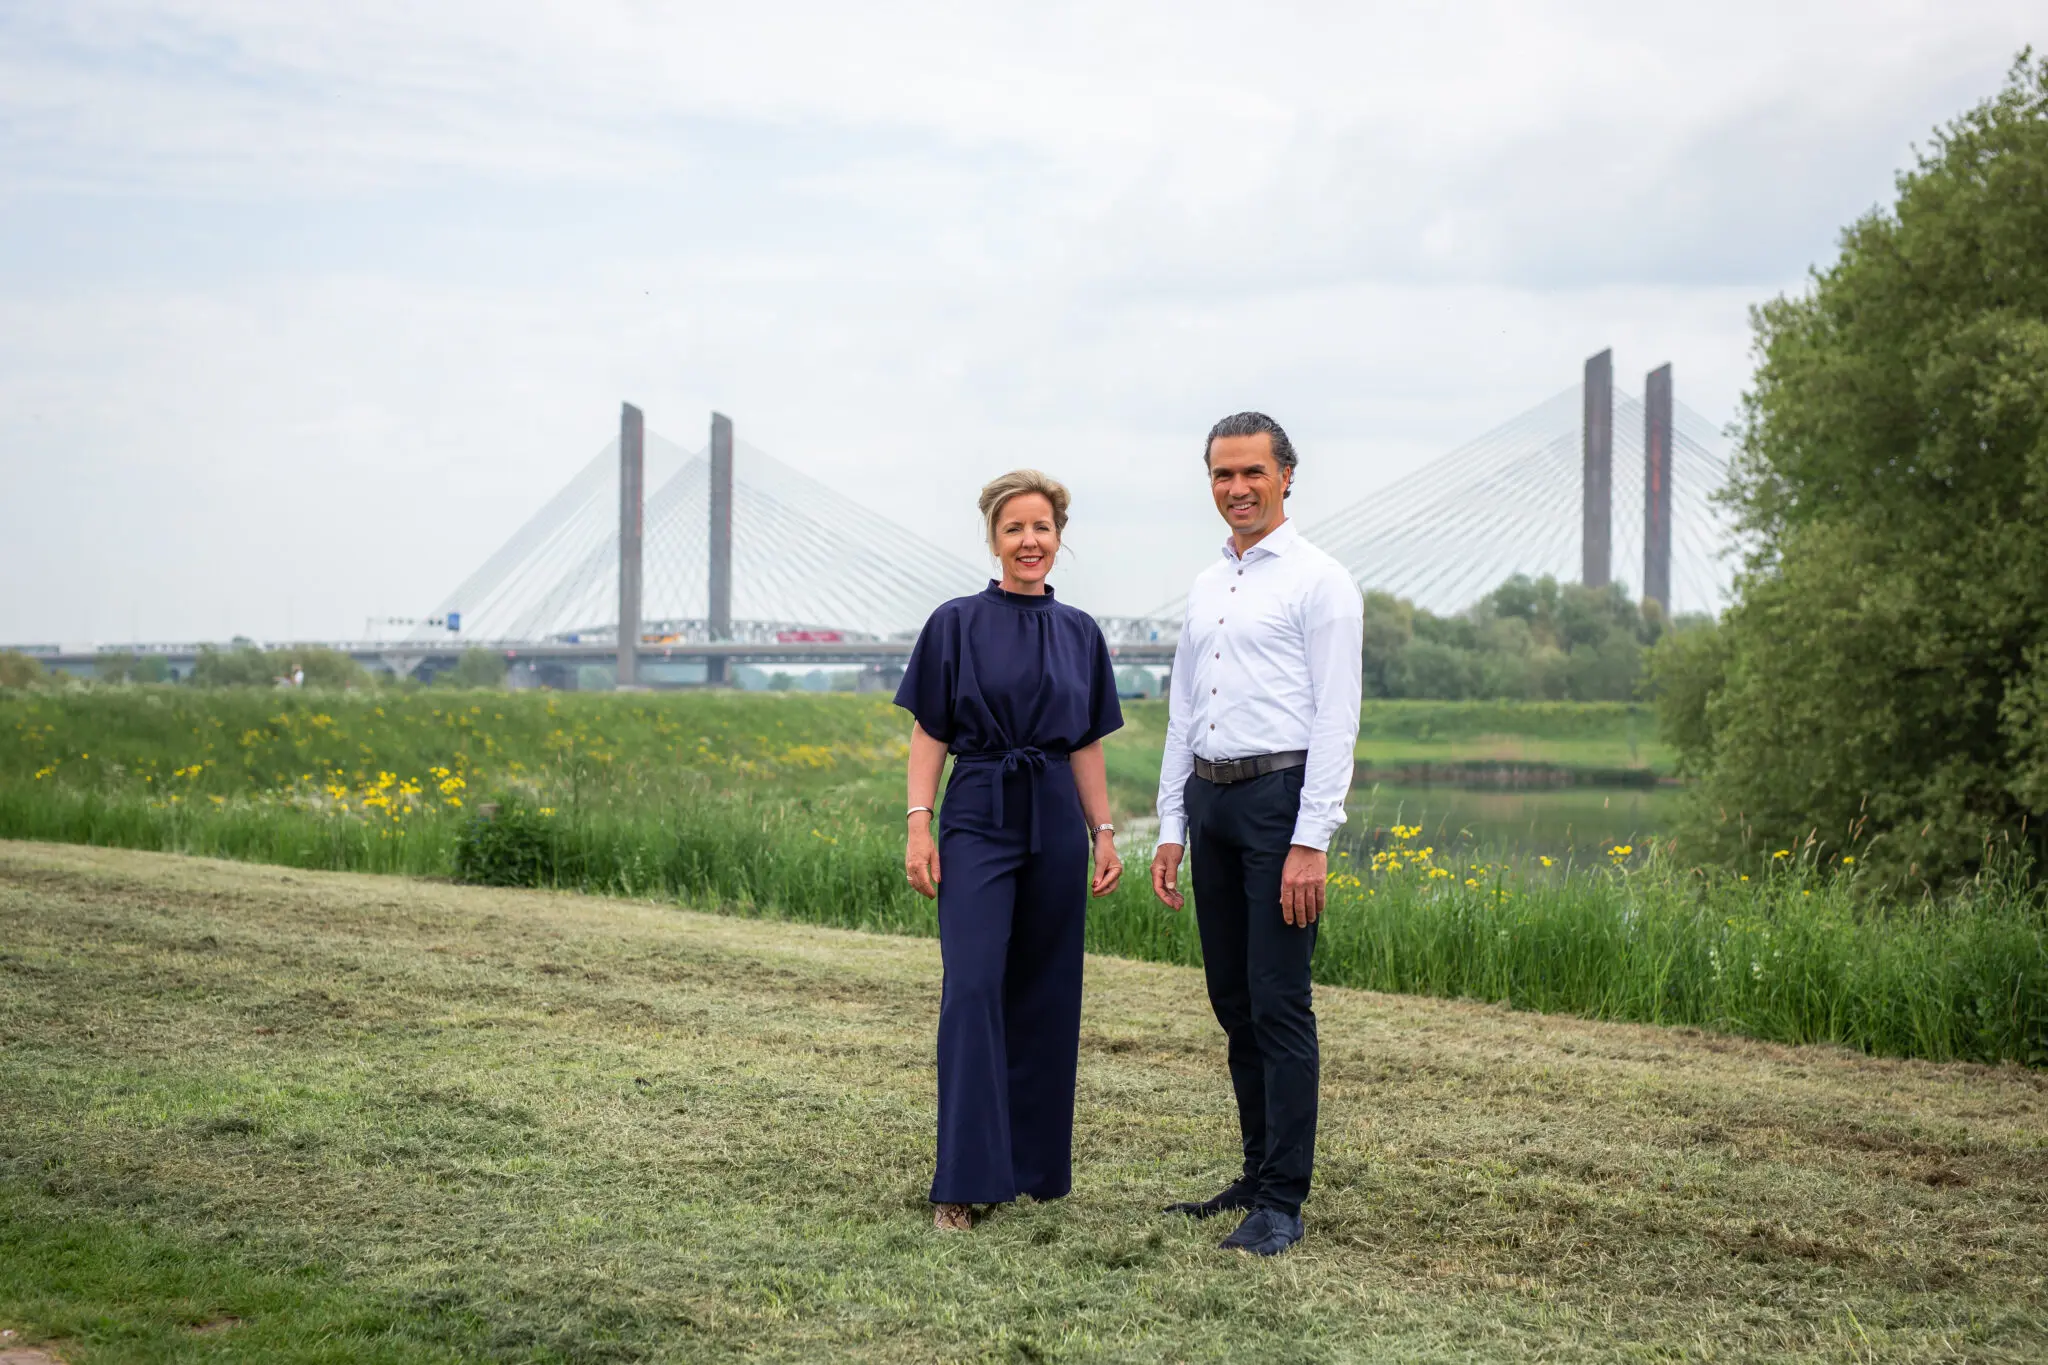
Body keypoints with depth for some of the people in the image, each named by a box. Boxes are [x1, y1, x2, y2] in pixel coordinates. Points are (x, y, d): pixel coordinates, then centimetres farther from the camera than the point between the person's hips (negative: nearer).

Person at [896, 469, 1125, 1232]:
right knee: (973, 987, -13)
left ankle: (1036, 1162, 19)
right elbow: (929, 735, 0)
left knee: (1045, 994, 7)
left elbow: (1088, 747, 13)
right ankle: (966, 1182, -12)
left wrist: (1104, 833, 7)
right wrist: (919, 825, -9)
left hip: (1056, 824, 3)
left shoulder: (1079, 634, 9)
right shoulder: (956, 625, 0)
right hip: (979, 818, -3)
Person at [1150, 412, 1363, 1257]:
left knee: (1280, 1005, -7)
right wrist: (1172, 828, 13)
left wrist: (1310, 843, -17)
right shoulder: (1206, 588, 17)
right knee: (1233, 1002, 11)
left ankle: (1283, 1202, -3)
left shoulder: (1319, 583, -6)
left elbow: (1336, 720, -11)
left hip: (1282, 796, -7)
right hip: (1208, 799, 7)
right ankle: (1258, 1174, 21)